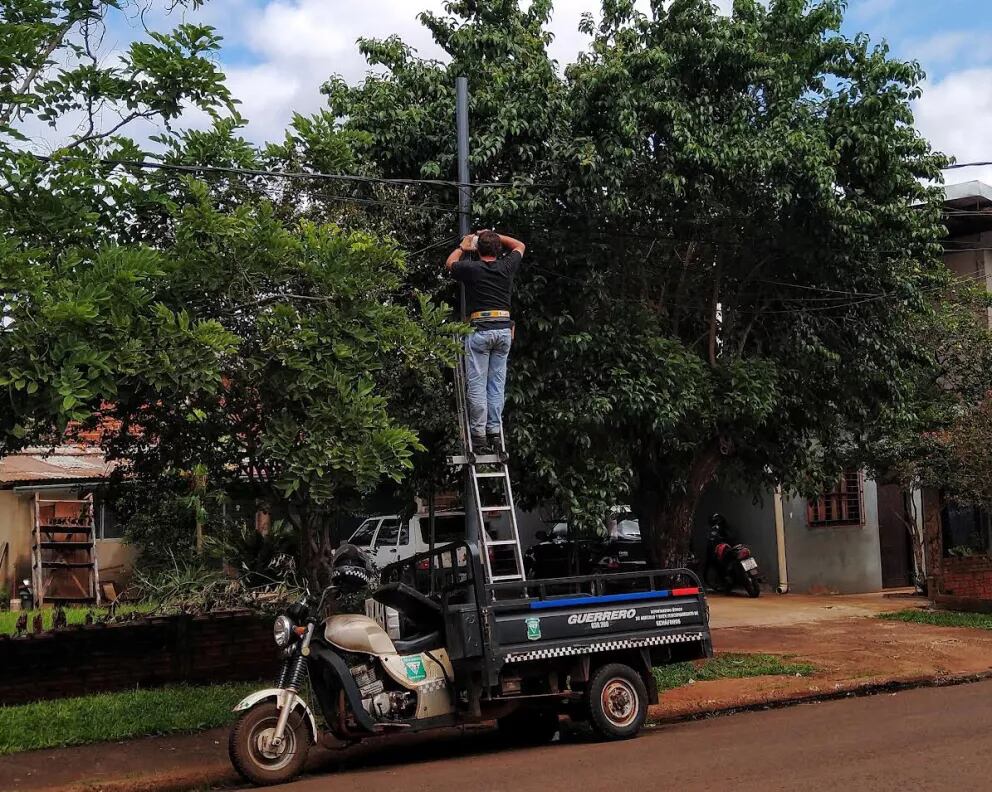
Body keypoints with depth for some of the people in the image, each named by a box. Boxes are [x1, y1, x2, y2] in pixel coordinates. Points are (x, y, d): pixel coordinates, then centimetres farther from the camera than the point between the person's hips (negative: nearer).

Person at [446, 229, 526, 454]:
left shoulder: (471, 268, -1)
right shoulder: (506, 267, 7)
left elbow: (450, 263, 22)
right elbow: (520, 246, 29)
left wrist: (462, 247, 36)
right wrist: (493, 236, 30)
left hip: (480, 329, -4)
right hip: (504, 329, 4)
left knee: (477, 385, -2)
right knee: (497, 383, 7)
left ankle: (479, 435, -4)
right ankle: (495, 433, 5)